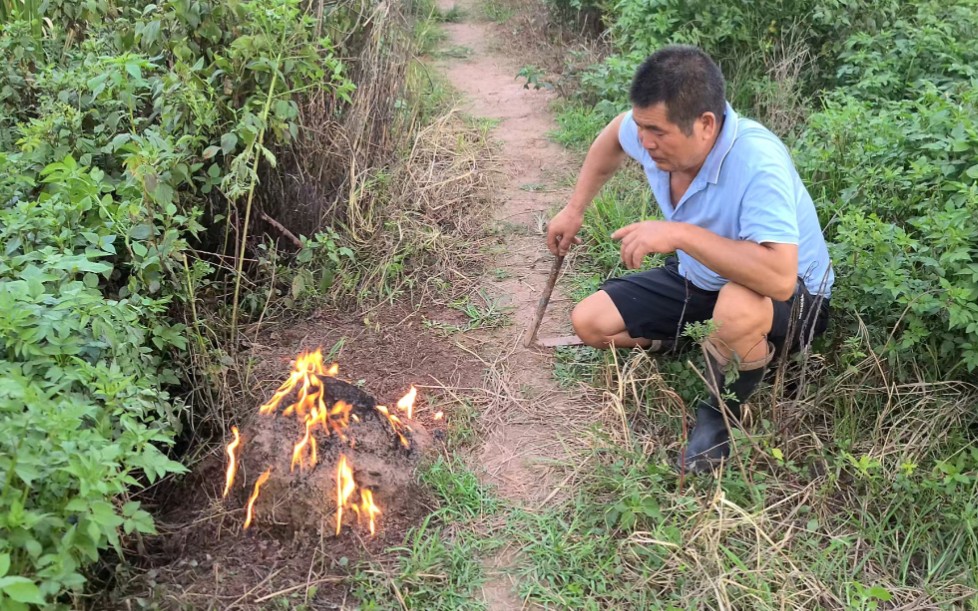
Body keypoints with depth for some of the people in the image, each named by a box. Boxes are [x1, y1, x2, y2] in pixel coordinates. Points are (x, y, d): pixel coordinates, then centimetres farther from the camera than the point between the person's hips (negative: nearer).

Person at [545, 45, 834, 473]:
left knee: (737, 309, -42)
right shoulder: (654, 130, -17)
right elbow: (612, 138, 9)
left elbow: (779, 277, -48)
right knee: (589, 322, -2)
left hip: (789, 298, -6)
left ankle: (721, 414, -9)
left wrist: (680, 234, -47)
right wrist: (574, 209, 8)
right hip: (698, 279, 7)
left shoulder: (759, 164, -38)